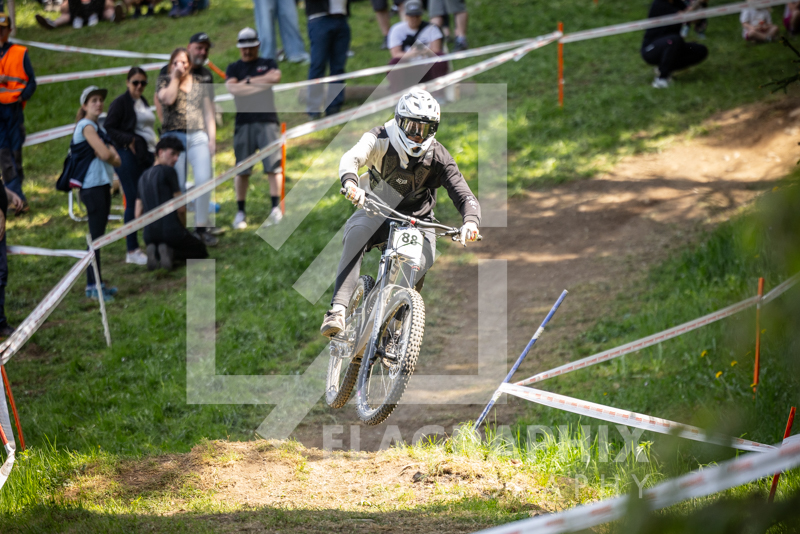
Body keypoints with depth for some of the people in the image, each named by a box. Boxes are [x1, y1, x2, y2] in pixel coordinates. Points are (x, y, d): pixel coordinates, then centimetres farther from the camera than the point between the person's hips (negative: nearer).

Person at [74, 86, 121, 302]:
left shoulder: (98, 128, 19)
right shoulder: (86, 126, -10)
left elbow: (116, 158, 11)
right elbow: (104, 154, -22)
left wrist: (111, 155, -10)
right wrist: (112, 156, -1)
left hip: (103, 185, 9)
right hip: (93, 185, -9)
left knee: (99, 235, 12)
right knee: (96, 235, -9)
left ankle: (96, 284, 17)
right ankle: (92, 286, -9)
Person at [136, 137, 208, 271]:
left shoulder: (143, 177, 16)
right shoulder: (168, 171, -6)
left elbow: (138, 214, 15)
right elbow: (181, 208, -6)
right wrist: (183, 229, 12)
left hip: (149, 236, 6)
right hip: (171, 231, -6)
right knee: (201, 251, 18)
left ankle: (152, 250, -2)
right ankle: (171, 252, -12)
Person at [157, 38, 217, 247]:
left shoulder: (202, 80, 14)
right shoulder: (165, 80, 8)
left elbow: (208, 111, 15)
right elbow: (167, 98, -14)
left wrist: (212, 138, 7)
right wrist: (175, 77, -4)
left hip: (199, 136, 2)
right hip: (174, 136, -2)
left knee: (204, 181, -12)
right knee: (177, 186, -5)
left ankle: (202, 227, -5)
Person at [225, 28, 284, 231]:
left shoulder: (268, 64, 15)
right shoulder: (234, 68, 14)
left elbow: (275, 77, -8)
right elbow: (232, 88, -5)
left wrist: (248, 81, -3)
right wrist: (262, 83, -5)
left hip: (267, 120, 0)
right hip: (244, 122, 0)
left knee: (273, 165, -7)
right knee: (241, 170, -1)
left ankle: (276, 207, -3)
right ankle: (240, 212, 4)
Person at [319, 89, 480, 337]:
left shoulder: (437, 157, -14)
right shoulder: (380, 139, -17)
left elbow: (464, 195, -21)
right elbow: (351, 158, -36)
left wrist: (471, 221, -45)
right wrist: (350, 183, -61)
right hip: (377, 212, -1)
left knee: (425, 256, -30)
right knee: (356, 236, -34)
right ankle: (338, 311, -42)